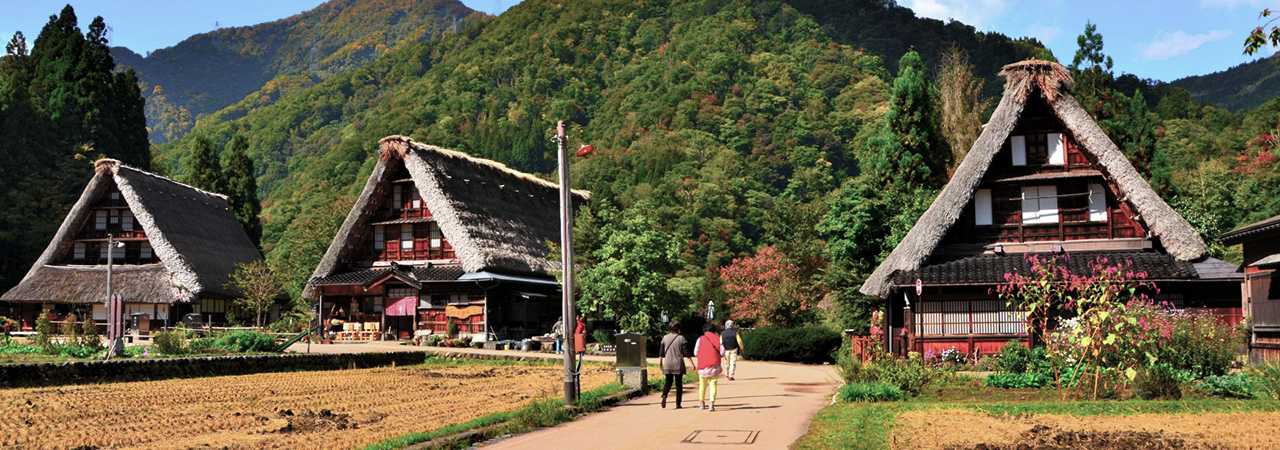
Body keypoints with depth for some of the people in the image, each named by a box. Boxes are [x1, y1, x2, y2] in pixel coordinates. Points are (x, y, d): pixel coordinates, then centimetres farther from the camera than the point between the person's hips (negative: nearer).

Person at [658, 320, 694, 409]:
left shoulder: (665, 338, 2)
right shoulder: (681, 338, -7)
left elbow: (661, 351, 8)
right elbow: (686, 353, -9)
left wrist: (660, 360, 24)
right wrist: (692, 363, -3)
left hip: (668, 364, 3)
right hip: (678, 364, -3)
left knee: (668, 381, 15)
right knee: (679, 383, 6)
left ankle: (664, 395, -13)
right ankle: (678, 404, 5)